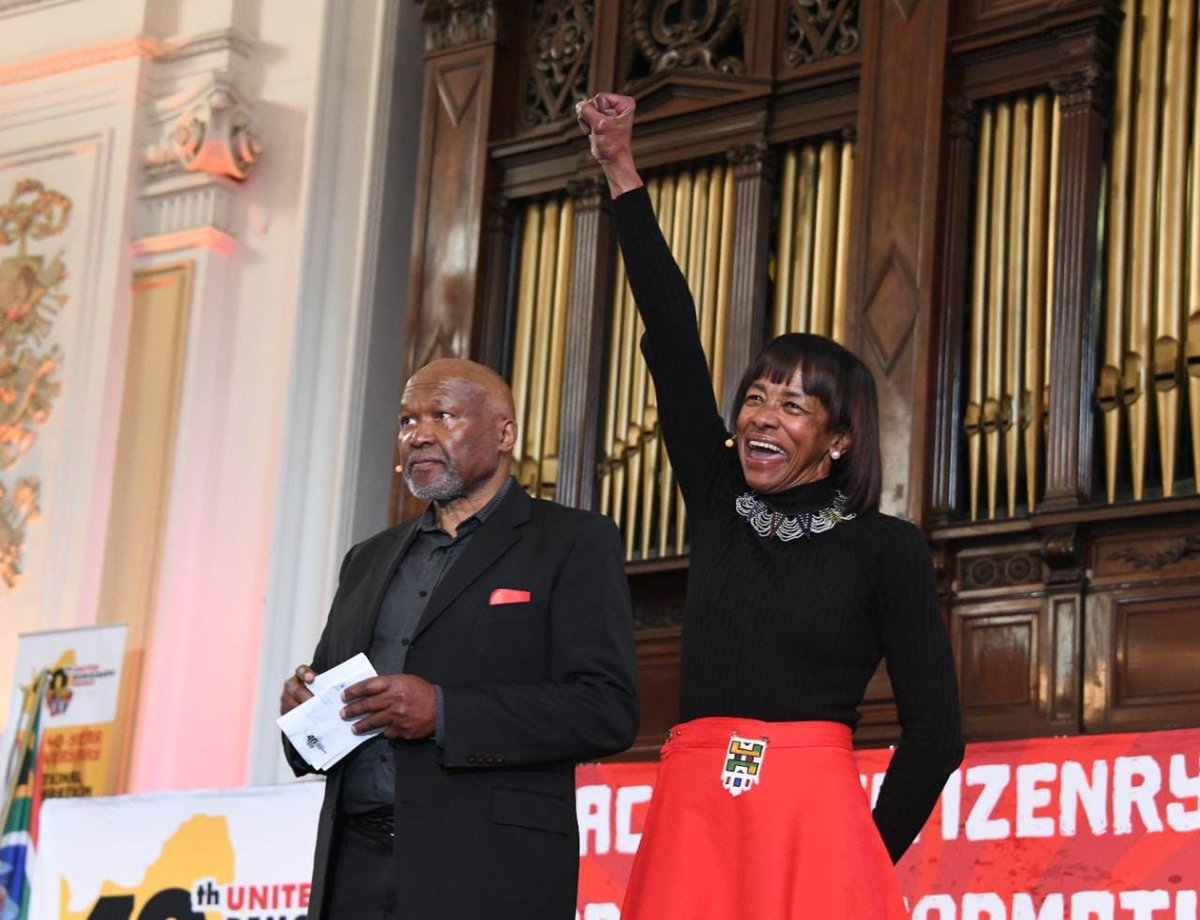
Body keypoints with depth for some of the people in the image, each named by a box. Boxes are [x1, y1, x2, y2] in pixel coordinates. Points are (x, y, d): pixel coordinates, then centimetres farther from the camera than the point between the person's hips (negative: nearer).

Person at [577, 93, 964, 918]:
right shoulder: (719, 506, 13)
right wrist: (621, 171, 7)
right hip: (691, 819, 4)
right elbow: (674, 339, 10)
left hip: (811, 826, -4)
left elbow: (935, 734, 1)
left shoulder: (887, 549, 2)